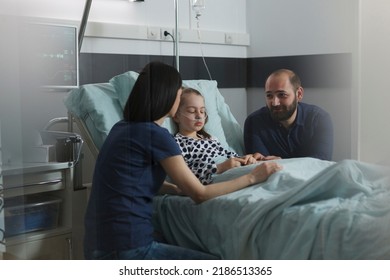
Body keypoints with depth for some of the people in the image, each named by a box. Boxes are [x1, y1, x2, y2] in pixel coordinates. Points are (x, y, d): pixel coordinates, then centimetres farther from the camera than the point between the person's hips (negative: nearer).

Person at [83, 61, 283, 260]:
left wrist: (177, 189, 8)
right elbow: (200, 194, -9)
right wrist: (252, 177, -1)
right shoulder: (156, 135, -13)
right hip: (128, 250, -9)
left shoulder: (123, 127, 11)